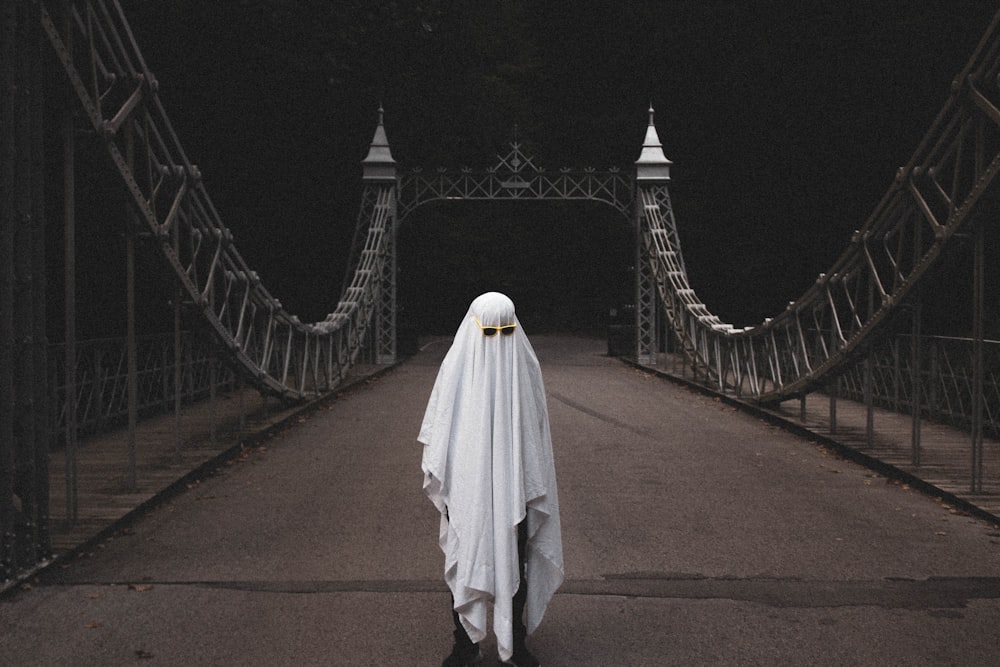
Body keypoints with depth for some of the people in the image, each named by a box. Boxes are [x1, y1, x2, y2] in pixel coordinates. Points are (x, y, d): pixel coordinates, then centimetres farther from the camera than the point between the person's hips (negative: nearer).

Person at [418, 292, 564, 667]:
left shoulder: (525, 364, -2)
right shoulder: (456, 365, -6)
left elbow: (536, 428, 4)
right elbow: (439, 431, 0)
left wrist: (535, 489, 4)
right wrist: (442, 485, -2)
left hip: (513, 488, 1)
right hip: (466, 486, -1)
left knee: (514, 564, 7)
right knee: (464, 562, 4)